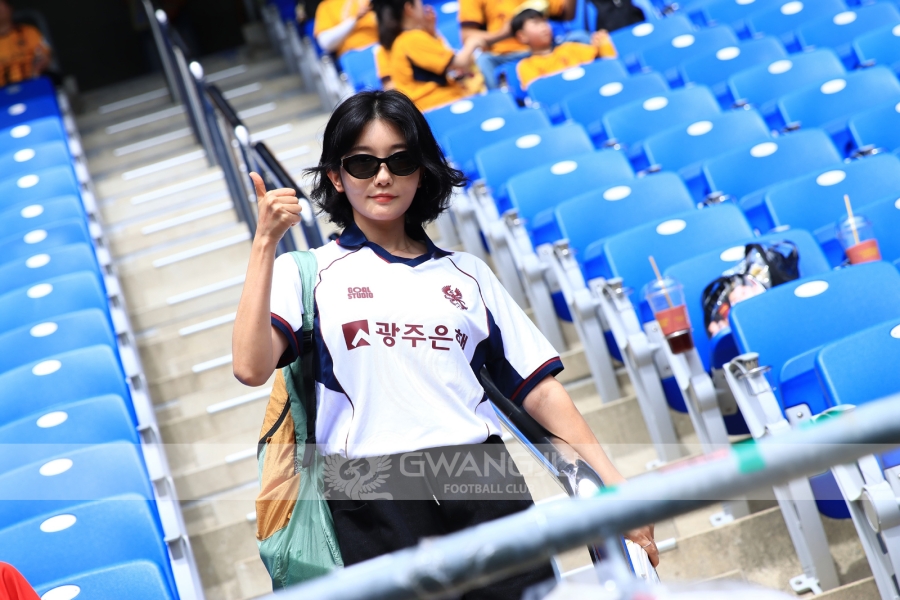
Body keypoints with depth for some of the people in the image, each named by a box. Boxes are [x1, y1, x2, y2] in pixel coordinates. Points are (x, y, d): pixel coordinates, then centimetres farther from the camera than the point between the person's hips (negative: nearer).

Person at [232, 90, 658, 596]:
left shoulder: (467, 273, 18)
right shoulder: (306, 273, 10)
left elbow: (538, 388, 14)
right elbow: (251, 368, -8)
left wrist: (614, 484, 6)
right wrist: (266, 243, -10)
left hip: (485, 484, 3)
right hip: (375, 496, -2)